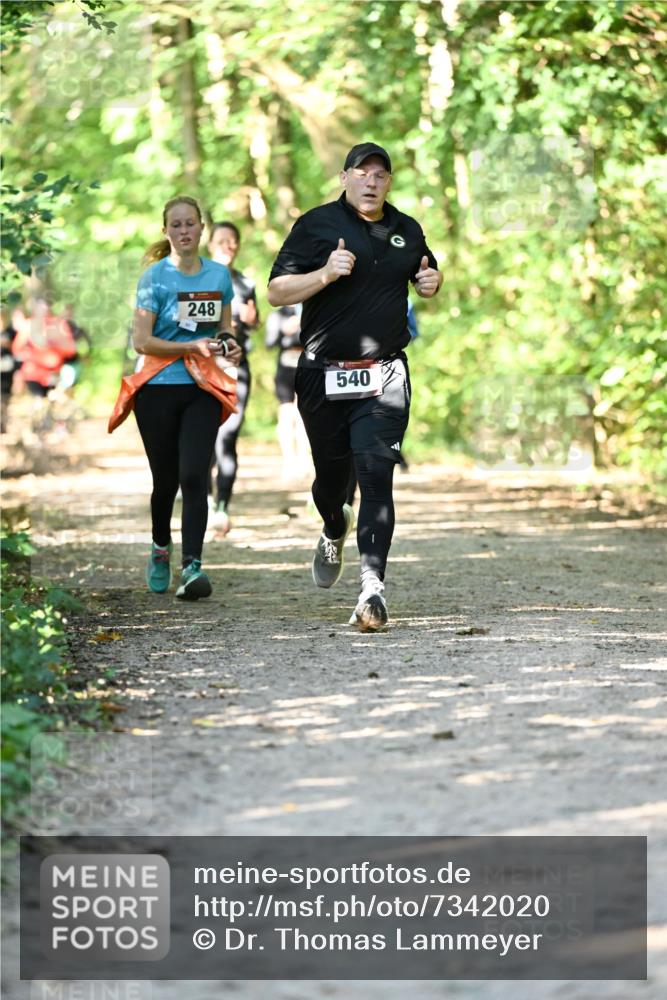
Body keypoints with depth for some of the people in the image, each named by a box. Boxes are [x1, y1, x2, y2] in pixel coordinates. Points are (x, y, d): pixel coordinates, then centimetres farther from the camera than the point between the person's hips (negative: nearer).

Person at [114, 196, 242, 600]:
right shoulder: (155, 277, -5)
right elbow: (141, 341, -9)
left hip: (203, 389, 2)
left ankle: (192, 566, -17)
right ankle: (160, 550, 34)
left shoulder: (219, 274, 6)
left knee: (194, 476, -13)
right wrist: (192, 346, -19)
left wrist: (229, 343, -5)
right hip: (159, 389, -2)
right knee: (166, 479, 8)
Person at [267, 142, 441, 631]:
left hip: (385, 375, 1)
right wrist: (325, 274, -21)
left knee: (376, 472, -14)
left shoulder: (407, 230, 11)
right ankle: (335, 530, 49)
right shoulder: (316, 225, -1)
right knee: (331, 472, 12)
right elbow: (277, 291, -5)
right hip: (324, 372, -1)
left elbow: (428, 274, 30)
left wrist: (431, 282, 6)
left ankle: (374, 585, -20)